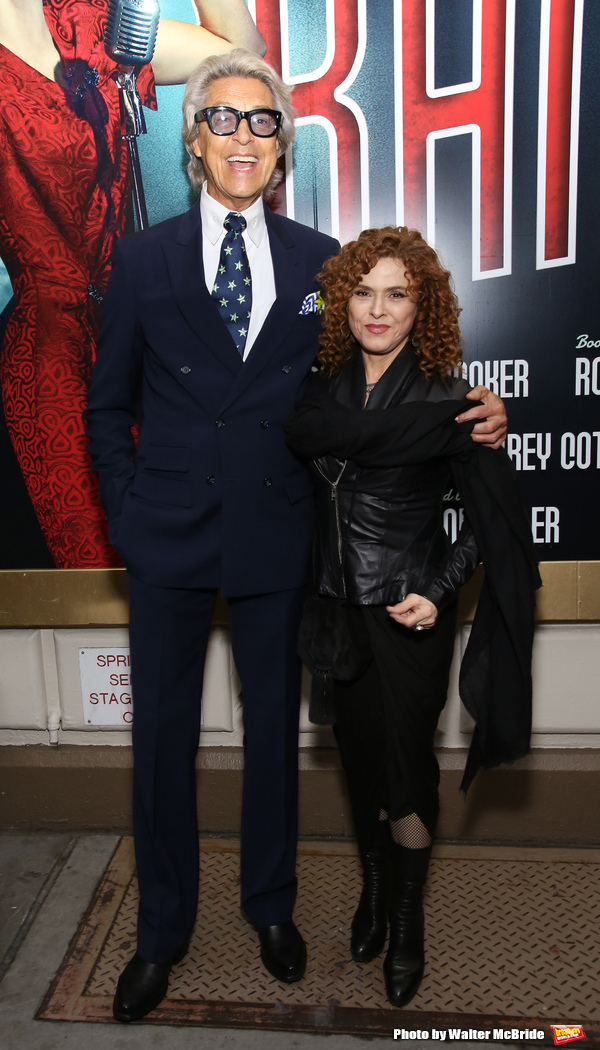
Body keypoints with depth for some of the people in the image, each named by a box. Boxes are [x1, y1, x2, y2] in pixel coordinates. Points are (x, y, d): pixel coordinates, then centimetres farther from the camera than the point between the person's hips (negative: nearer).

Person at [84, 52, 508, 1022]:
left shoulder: (319, 260, 4)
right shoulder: (142, 259, 2)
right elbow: (108, 405, 7)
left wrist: (470, 415, -8)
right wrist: (126, 513, -3)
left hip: (275, 534, 1)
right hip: (169, 539, 0)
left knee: (273, 724, 15)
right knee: (162, 734, 10)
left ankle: (271, 902, 41)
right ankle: (162, 931, 35)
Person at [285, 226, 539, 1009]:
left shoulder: (445, 398, -12)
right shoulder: (325, 388, 1)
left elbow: (494, 510, -6)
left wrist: (440, 590, -15)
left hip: (410, 613, -4)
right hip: (338, 606, 4)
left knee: (405, 763, 7)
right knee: (357, 753, 17)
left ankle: (408, 920, 32)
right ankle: (373, 887, 42)